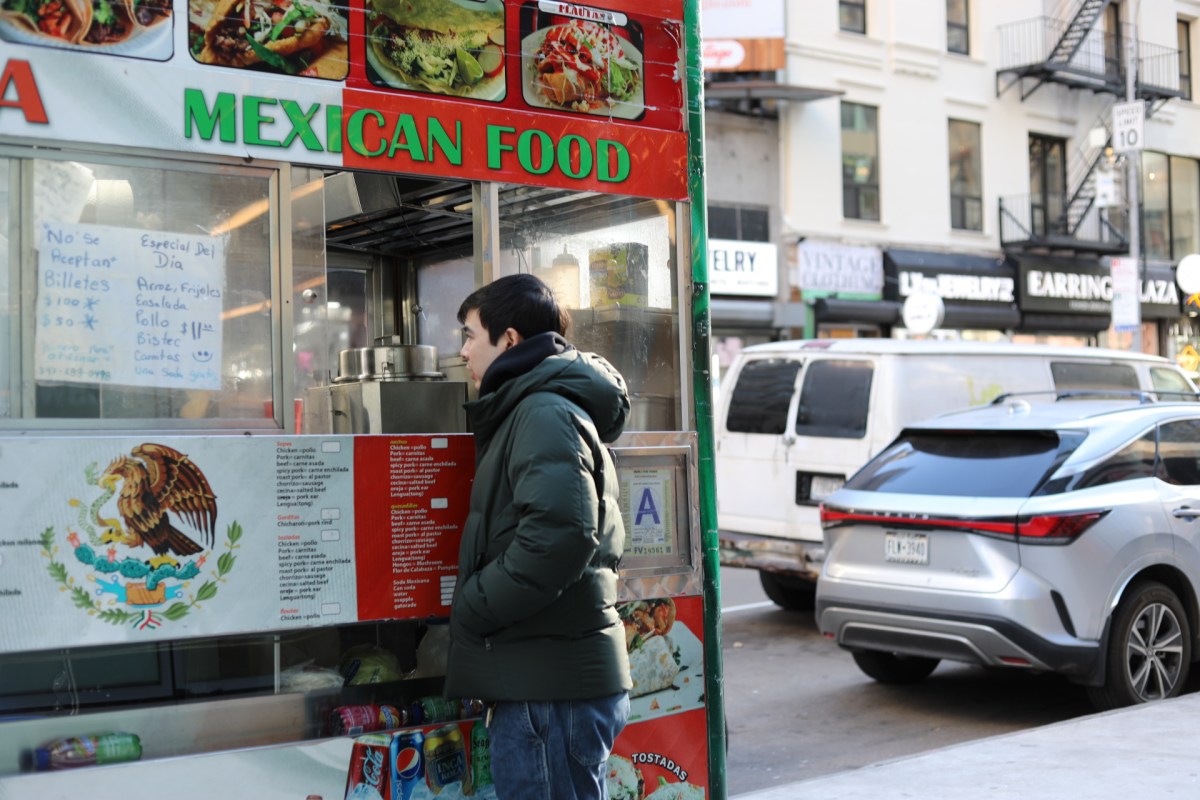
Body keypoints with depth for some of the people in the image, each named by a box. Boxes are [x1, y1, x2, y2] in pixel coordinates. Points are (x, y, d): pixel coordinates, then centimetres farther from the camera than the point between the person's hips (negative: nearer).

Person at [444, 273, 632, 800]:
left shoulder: (545, 413, -12)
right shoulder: (530, 409, 20)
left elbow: (559, 536, -27)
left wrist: (468, 609, -16)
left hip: (551, 684, -11)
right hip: (545, 677, 11)